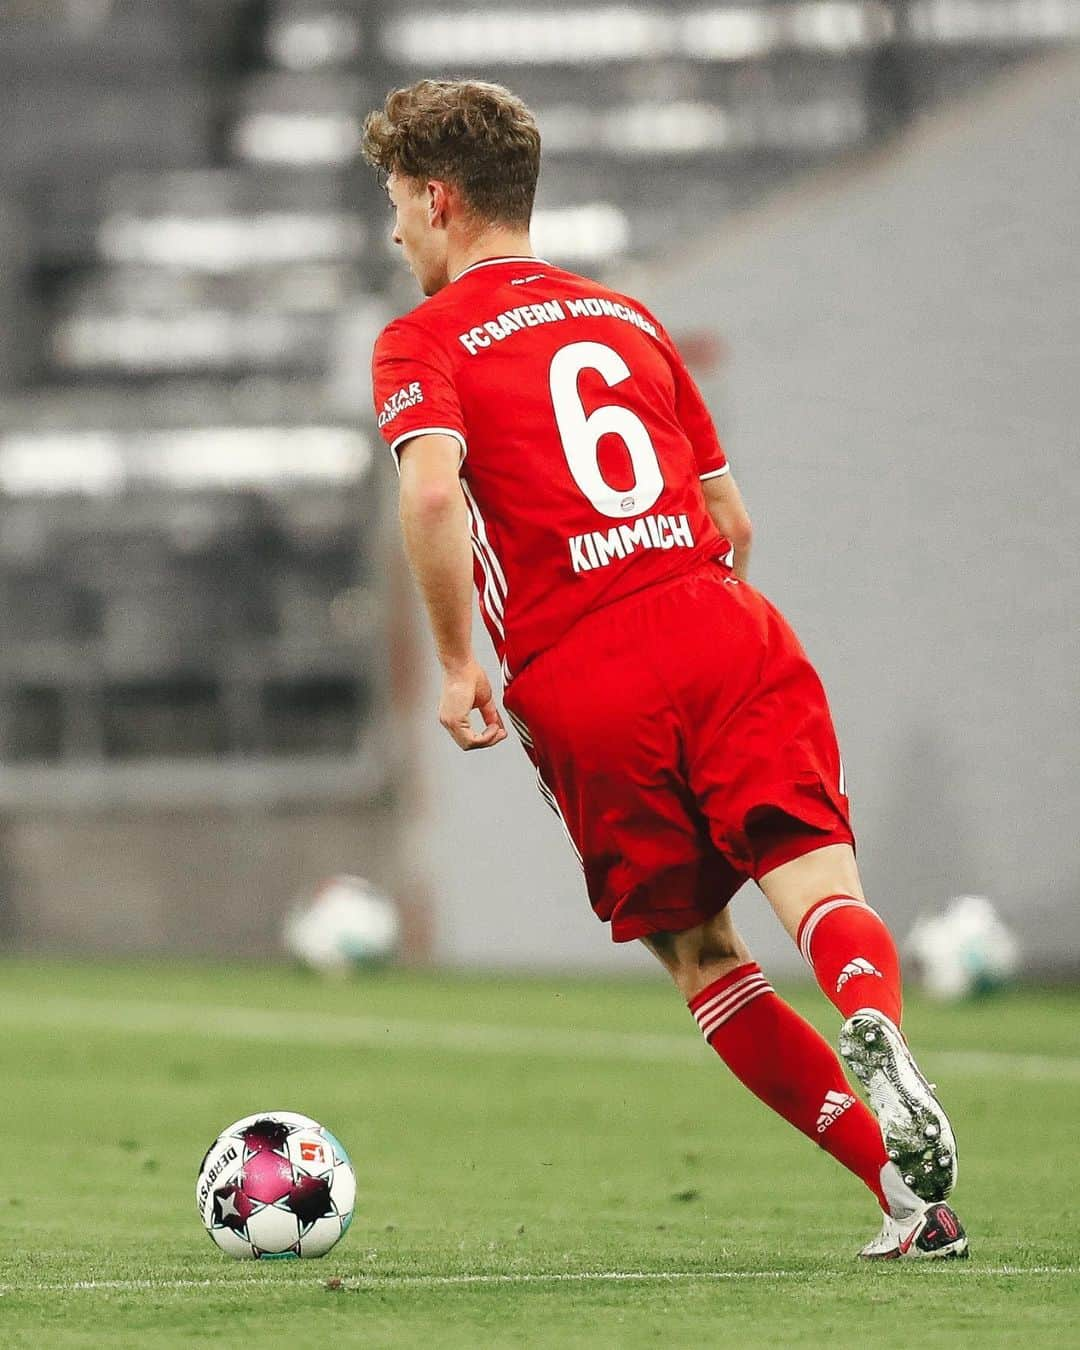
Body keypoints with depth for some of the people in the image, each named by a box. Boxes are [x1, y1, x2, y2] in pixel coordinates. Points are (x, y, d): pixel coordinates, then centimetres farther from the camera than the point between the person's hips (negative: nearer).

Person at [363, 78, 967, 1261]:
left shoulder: (423, 342, 6)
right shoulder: (627, 317, 23)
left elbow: (432, 490, -15)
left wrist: (459, 664, -7)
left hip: (579, 687, -3)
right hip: (725, 630, 3)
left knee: (700, 955, 9)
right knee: (814, 883, -11)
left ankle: (900, 1178, -2)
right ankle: (878, 1031, -46)